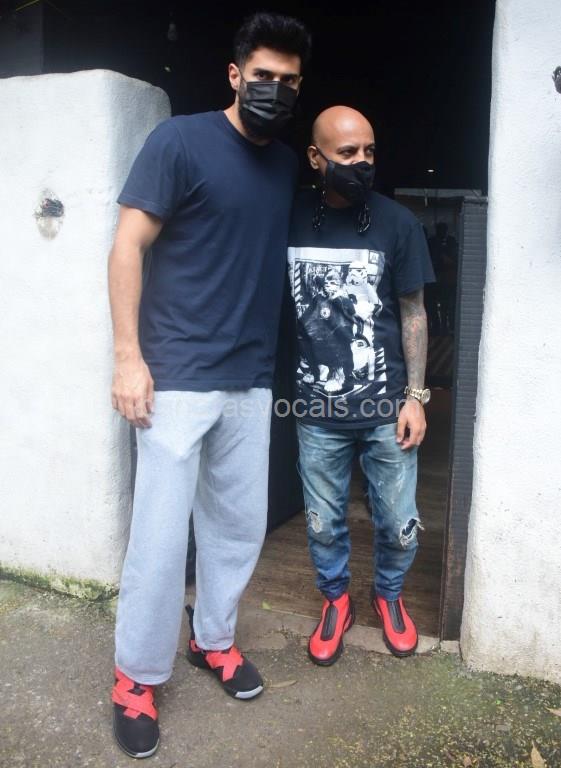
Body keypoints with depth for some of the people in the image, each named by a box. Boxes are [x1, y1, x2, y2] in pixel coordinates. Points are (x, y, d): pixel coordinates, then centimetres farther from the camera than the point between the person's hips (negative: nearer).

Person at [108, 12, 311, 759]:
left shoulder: (287, 165, 12)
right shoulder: (180, 140, -6)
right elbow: (128, 246, -8)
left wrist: (278, 362, 13)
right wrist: (128, 355, -15)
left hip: (252, 381, 6)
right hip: (178, 377, -6)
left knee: (240, 523, 14)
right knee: (161, 535, -1)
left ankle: (214, 638, 36)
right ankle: (136, 679, 20)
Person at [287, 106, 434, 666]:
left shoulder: (396, 223, -4)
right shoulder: (291, 218, -1)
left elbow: (412, 313, 1)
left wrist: (415, 396, -3)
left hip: (386, 407, 0)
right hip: (318, 409, 1)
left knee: (399, 525, 9)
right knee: (323, 523, 12)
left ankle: (389, 594, 39)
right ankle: (335, 599, 40)